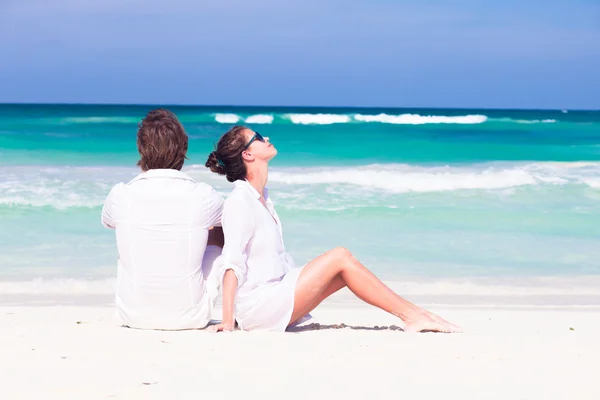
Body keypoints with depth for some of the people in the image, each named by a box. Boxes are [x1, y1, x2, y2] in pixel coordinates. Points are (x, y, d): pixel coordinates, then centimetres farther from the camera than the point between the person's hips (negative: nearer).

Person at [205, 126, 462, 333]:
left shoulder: (261, 197, 16)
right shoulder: (239, 202, -13)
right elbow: (231, 262, -21)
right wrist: (228, 320, -26)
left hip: (276, 289, 9)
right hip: (258, 305, -9)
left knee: (345, 267, 1)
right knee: (340, 257, -13)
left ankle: (414, 314, -3)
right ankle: (411, 315, -9)